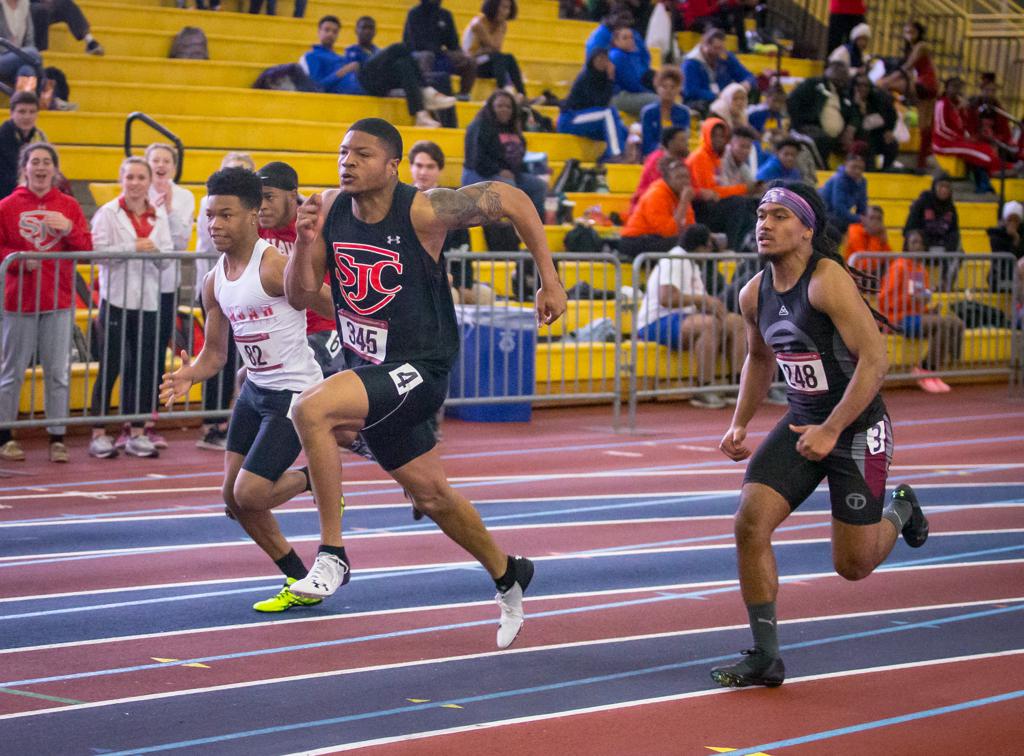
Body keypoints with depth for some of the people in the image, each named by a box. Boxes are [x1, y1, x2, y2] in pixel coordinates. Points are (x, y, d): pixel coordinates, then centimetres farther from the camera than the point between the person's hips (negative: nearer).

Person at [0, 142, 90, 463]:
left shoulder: (68, 206, 6)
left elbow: (86, 249, 3)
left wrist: (69, 229, -14)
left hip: (59, 302, 2)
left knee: (58, 372, 2)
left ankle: (57, 438, 8)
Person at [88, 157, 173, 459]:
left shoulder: (159, 215, 10)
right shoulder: (108, 213, -1)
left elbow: (166, 260, 6)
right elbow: (100, 252, -12)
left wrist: (155, 251, -14)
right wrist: (133, 247, -17)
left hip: (149, 299, 4)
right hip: (116, 299, -4)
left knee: (144, 368, 6)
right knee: (110, 368, -2)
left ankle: (137, 433, 14)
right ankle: (99, 434, 4)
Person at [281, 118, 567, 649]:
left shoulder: (424, 211, -19)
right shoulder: (330, 209, -3)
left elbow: (512, 200, -8)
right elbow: (299, 296, 0)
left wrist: (550, 281, -5)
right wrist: (306, 241, -18)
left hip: (418, 370, -7)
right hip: (367, 369, 7)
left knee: (311, 409, -29)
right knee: (431, 494, 19)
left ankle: (332, 554, -19)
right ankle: (507, 575, 44)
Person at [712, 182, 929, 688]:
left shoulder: (828, 280, -22)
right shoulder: (754, 294, 1)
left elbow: (874, 360, -25)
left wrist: (831, 431, -26)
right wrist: (740, 424, 12)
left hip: (857, 428, -6)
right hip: (801, 424, 6)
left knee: (853, 565, 3)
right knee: (749, 523, -13)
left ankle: (899, 511, 38)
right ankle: (765, 657, -4)